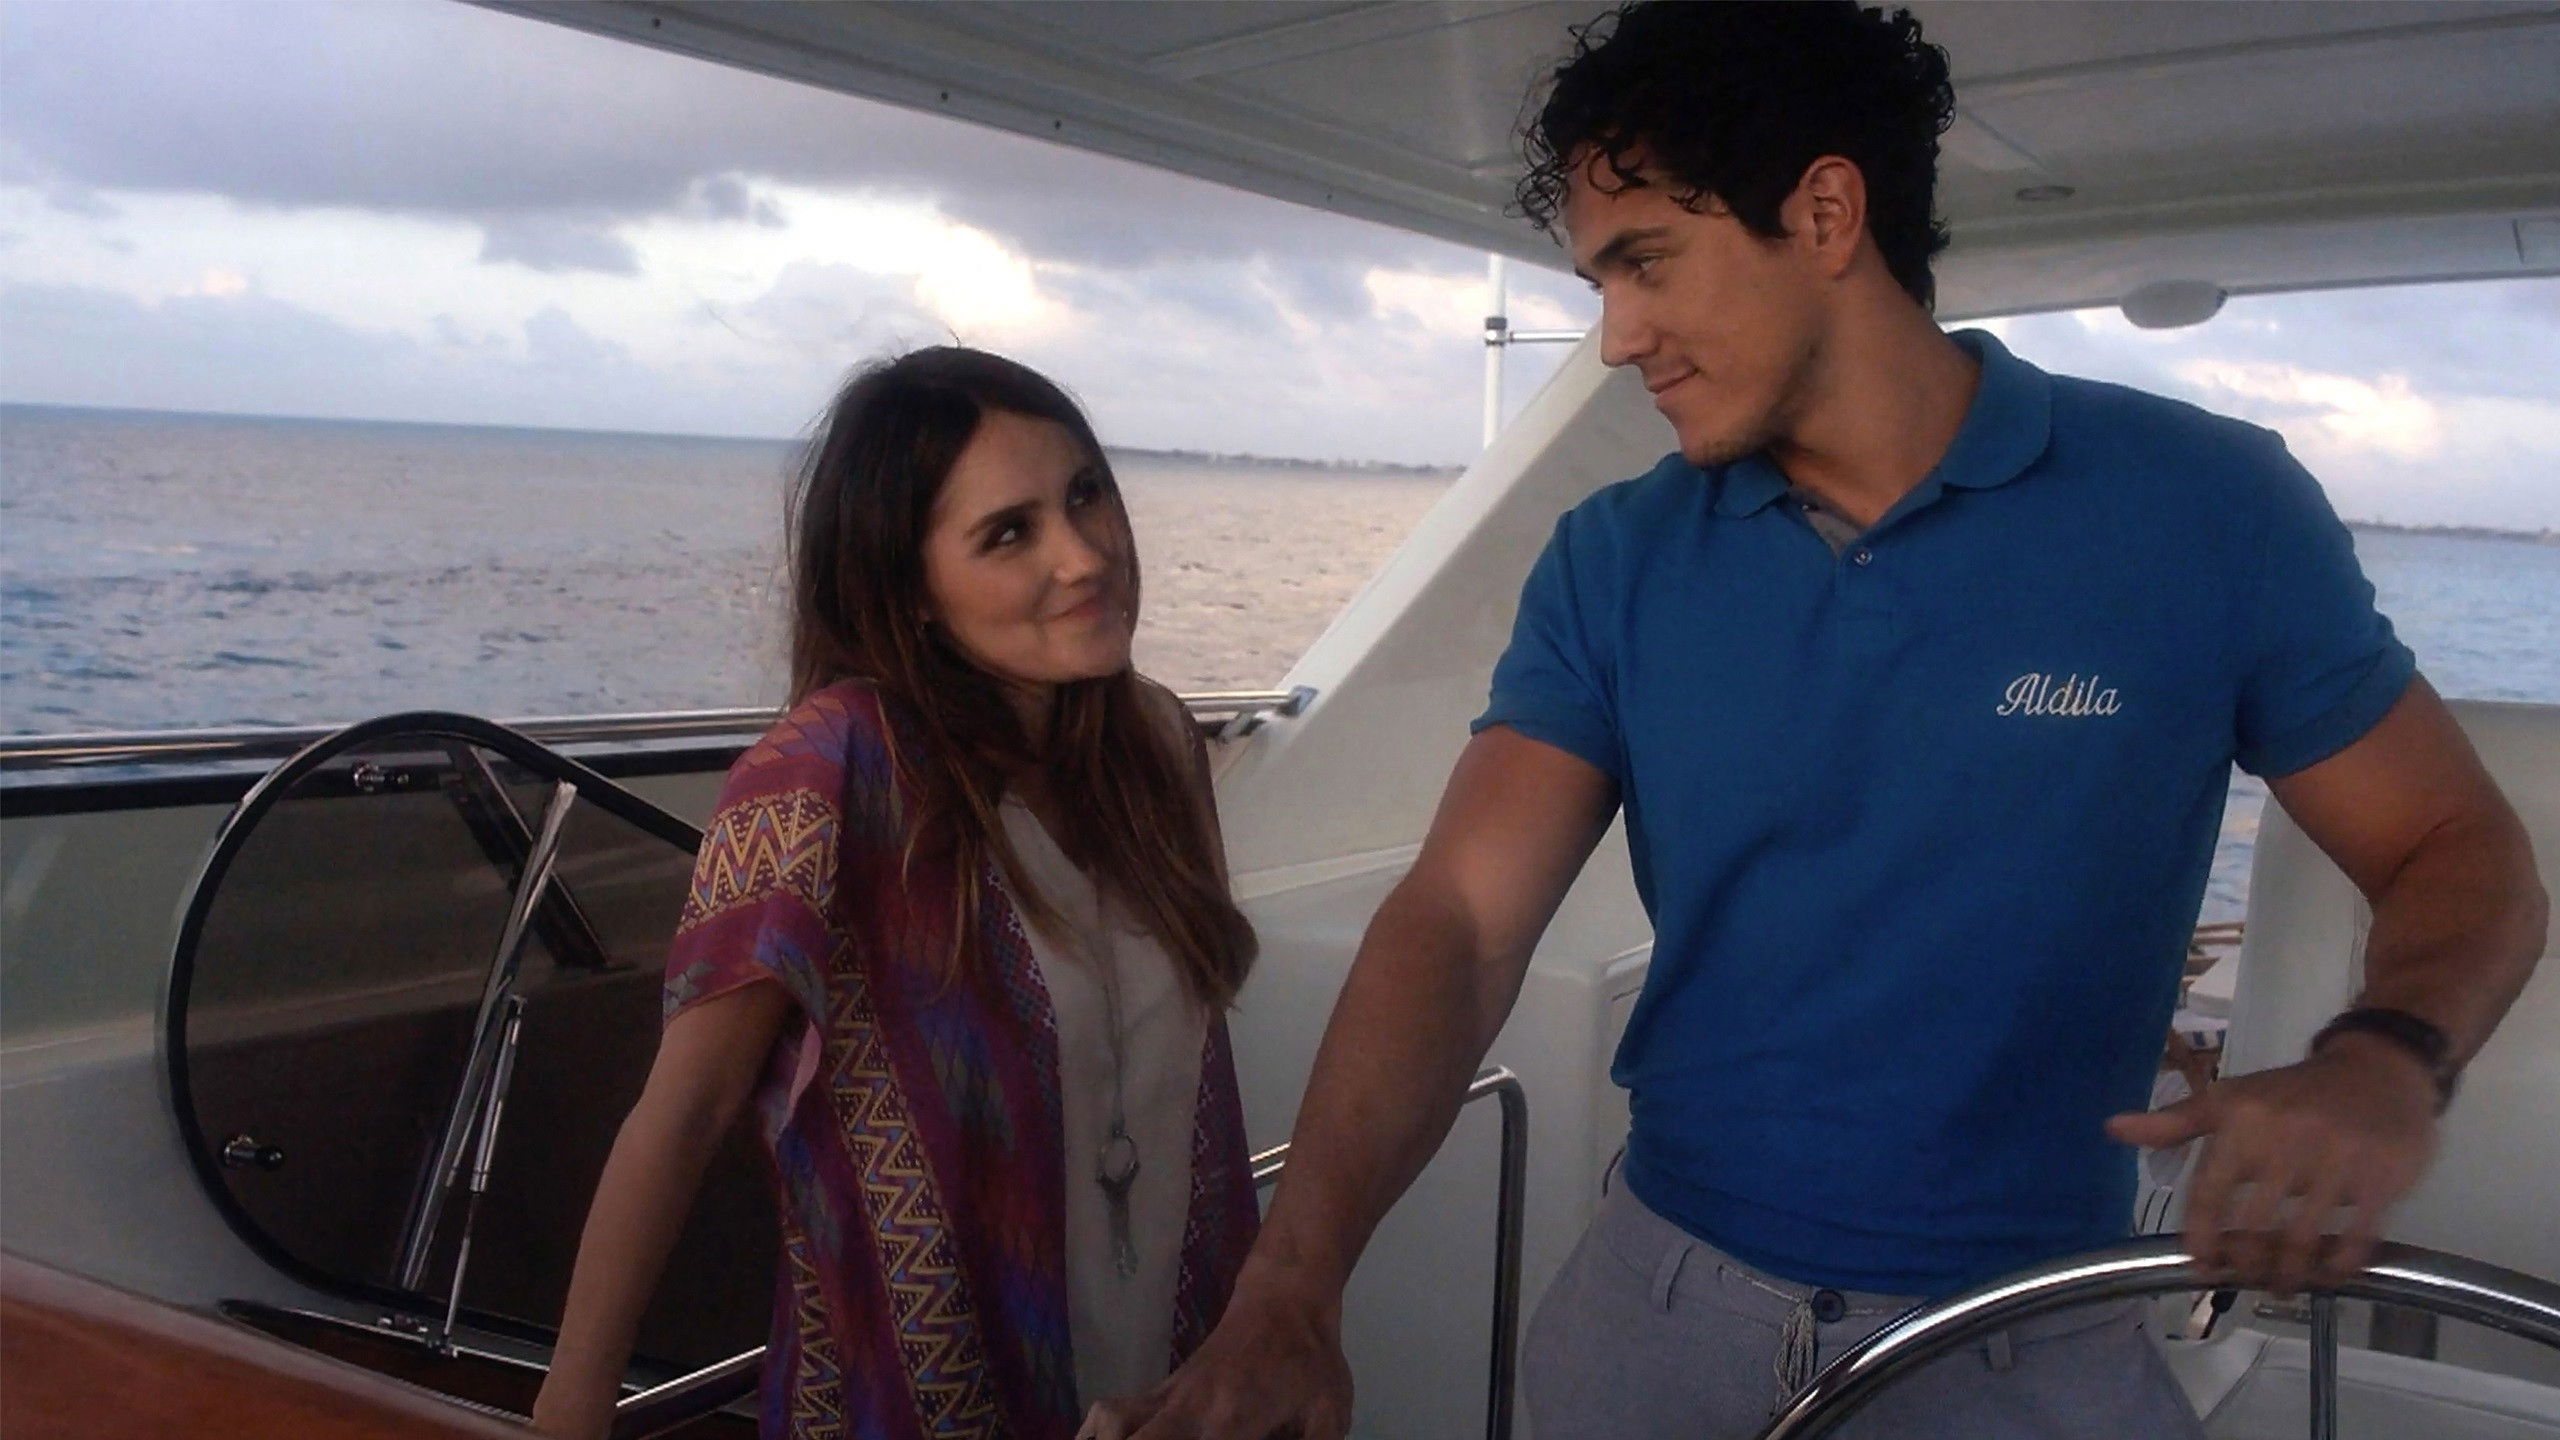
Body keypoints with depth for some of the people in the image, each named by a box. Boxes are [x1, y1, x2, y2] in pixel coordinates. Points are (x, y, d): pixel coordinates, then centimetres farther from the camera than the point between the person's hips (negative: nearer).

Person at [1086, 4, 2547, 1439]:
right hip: (1660, 1312, 3)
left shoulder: (2205, 508, -10)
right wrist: (1290, 1292, -26)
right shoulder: (1610, 565, -5)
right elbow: (1461, 919, -13)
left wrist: (2387, 1061, -25)